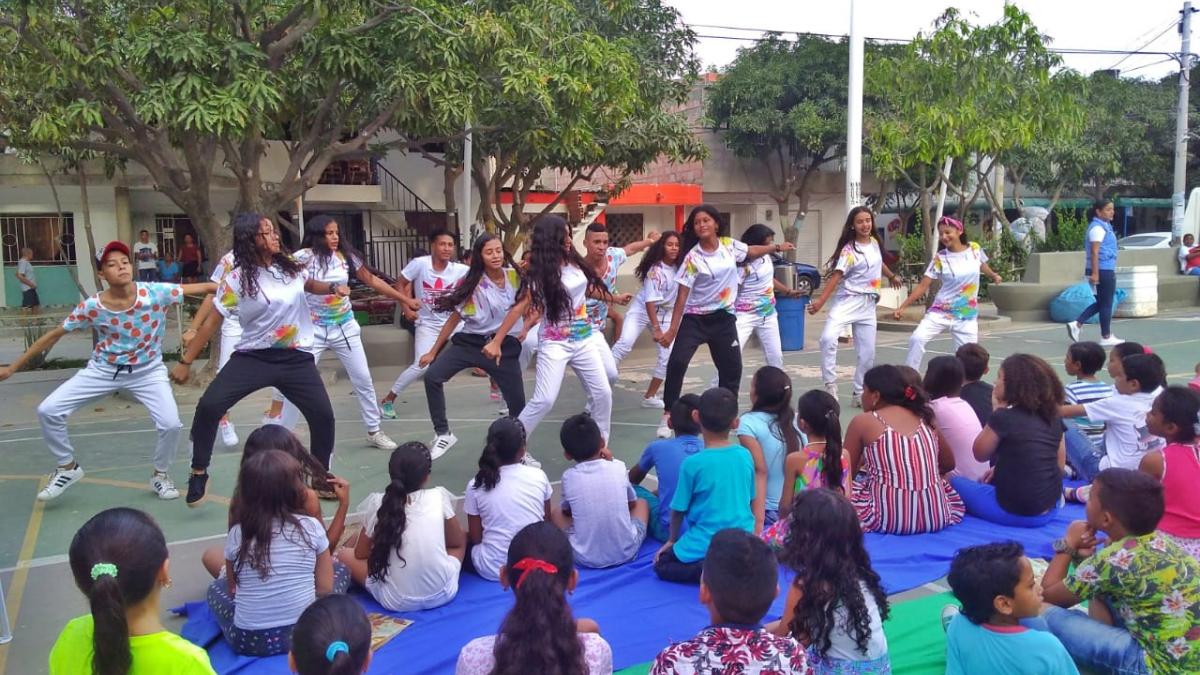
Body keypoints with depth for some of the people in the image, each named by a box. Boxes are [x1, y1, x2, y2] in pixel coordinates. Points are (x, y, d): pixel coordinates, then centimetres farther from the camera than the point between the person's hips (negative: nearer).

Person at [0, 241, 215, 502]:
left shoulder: (155, 293, -22)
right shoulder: (92, 307, -18)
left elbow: (200, 288, -23)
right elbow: (54, 335, -8)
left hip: (147, 371, -1)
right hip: (103, 370, 1)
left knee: (170, 424, -18)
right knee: (48, 410, -7)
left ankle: (160, 475, 13)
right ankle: (67, 468, 18)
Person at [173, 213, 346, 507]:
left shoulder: (291, 266, 3)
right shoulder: (237, 278, -8)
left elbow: (308, 284, 25)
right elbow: (213, 321, -3)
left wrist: (332, 287, 3)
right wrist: (186, 361, -1)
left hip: (296, 358, 3)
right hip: (253, 357, -3)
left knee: (324, 417, -4)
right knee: (209, 406, -18)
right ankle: (199, 473, 2)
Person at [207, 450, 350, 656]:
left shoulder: (237, 534, -6)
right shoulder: (311, 527, -9)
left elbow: (232, 589, 7)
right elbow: (325, 588, -2)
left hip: (248, 640, 2)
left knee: (216, 587, 31)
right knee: (340, 570, 22)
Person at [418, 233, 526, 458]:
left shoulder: (515, 276, -4)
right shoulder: (472, 284, -6)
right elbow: (454, 319, -1)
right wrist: (433, 351, 1)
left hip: (505, 345, 0)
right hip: (470, 342, 0)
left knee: (517, 402, -1)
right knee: (432, 377, -20)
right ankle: (443, 434, -8)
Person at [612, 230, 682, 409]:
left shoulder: (679, 267, -6)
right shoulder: (656, 269, -22)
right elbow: (650, 301, -24)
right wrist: (656, 328, -26)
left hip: (665, 313, 6)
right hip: (642, 310, -6)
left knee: (669, 354, -2)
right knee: (624, 343, -25)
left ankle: (650, 396, 11)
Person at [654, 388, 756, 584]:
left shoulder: (693, 463, -15)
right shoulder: (746, 456, -2)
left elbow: (679, 509, -4)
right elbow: (751, 501, 11)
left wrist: (672, 540, 15)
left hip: (706, 545, -5)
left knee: (661, 565, 15)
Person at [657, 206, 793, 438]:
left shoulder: (729, 245, -1)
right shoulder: (693, 257, -12)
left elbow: (751, 252, 22)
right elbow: (682, 294, -12)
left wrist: (777, 247, 19)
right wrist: (672, 329, -15)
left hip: (724, 318, 4)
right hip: (695, 318, -4)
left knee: (733, 367, 7)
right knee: (677, 363, -16)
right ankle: (667, 416, -7)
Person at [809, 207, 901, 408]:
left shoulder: (874, 242, 8)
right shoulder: (849, 250, -10)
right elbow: (836, 276, -20)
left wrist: (892, 276, 49)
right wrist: (820, 301, -33)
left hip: (868, 305, 6)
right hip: (847, 301, -6)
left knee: (867, 353, 5)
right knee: (828, 338, -28)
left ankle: (859, 394, 18)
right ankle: (830, 385, -18)